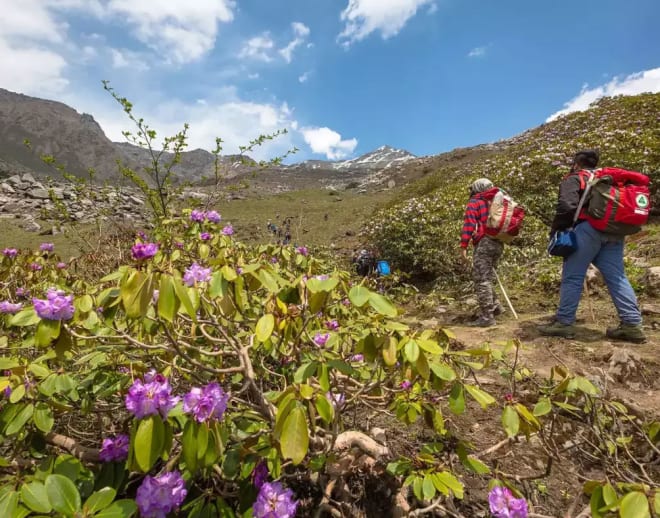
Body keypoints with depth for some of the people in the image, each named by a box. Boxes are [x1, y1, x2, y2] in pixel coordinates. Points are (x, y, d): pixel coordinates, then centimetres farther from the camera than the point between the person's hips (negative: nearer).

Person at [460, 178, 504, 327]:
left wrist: (463, 246, -14)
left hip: (484, 244, -8)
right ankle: (494, 306, 24)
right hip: (498, 244, 8)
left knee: (481, 280, -6)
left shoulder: (474, 203, -1)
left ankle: (487, 317, -7)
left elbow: (468, 225, -12)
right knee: (486, 278, 21)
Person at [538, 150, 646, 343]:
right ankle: (632, 324, 4)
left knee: (572, 276, -3)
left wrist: (555, 230, -3)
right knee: (616, 277, 7)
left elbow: (567, 206, -11)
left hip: (589, 227, -7)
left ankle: (564, 322, -2)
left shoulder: (573, 179, 7)